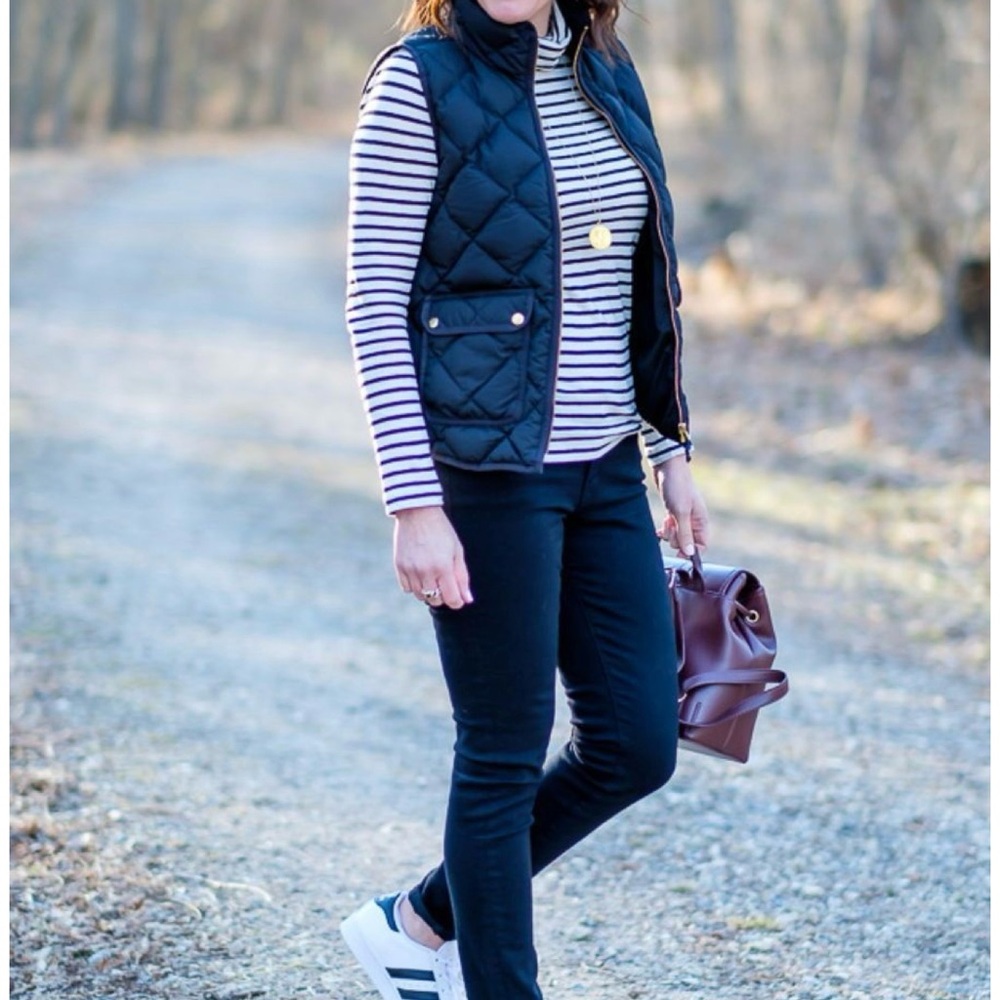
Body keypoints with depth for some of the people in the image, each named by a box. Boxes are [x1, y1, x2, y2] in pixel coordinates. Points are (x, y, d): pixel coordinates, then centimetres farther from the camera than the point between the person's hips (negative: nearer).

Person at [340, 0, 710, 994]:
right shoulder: (419, 82, -9)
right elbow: (374, 308, -11)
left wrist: (671, 449, 15)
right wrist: (415, 505, -16)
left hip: (604, 467, 7)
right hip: (487, 470, -7)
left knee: (636, 747, 9)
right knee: (505, 758, 2)